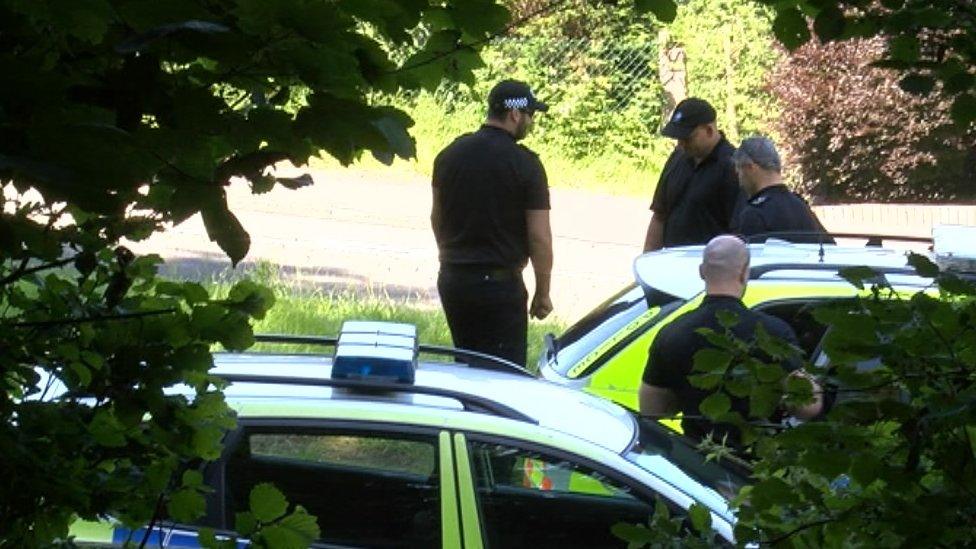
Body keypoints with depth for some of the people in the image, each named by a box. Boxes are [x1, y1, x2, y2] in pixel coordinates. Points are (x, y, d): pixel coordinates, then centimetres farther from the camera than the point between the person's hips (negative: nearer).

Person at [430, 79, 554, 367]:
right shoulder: (525, 164, -12)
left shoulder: (450, 154, 6)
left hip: (452, 279, 6)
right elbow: (539, 237, -11)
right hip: (500, 284, -6)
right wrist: (542, 294, -1)